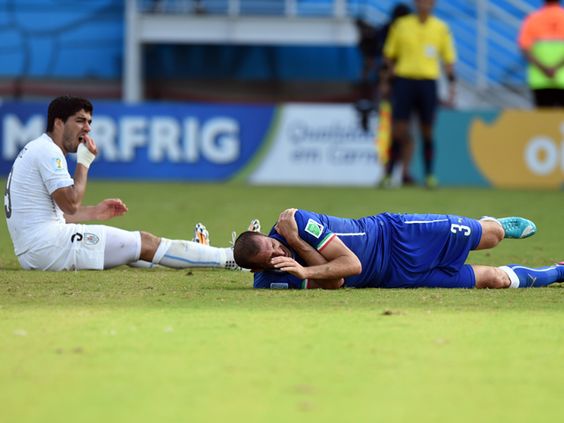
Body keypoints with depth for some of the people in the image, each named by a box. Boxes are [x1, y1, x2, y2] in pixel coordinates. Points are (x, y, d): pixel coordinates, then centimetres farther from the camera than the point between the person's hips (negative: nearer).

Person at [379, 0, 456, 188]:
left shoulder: (441, 28, 6)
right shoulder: (401, 25, 6)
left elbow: (449, 60, 9)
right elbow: (389, 56, 11)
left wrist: (452, 87, 3)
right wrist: (385, 81, 6)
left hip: (428, 81, 0)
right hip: (404, 79, 0)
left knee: (427, 132, 3)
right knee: (399, 131, -4)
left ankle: (429, 175, 11)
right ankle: (388, 173, 2)